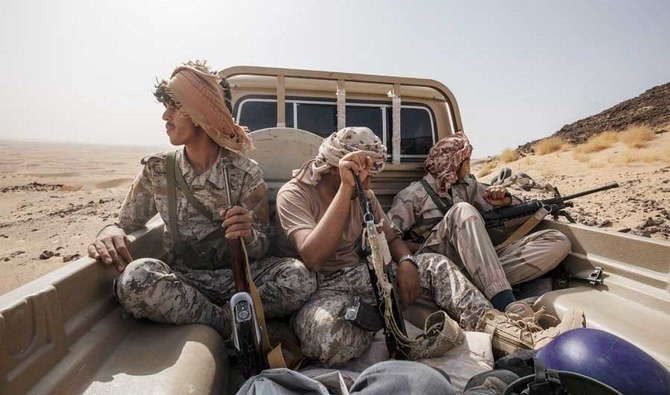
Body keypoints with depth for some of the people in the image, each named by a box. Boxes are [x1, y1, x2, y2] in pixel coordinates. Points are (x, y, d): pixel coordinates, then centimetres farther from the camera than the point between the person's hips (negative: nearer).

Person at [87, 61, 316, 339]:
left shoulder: (245, 173, -7)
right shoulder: (157, 170, 0)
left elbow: (260, 248, -4)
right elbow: (126, 224, 7)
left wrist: (248, 235, -29)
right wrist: (110, 232, -17)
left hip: (236, 277, -1)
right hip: (182, 281, 2)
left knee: (298, 277, -27)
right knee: (136, 278, -31)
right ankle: (235, 327, -13)